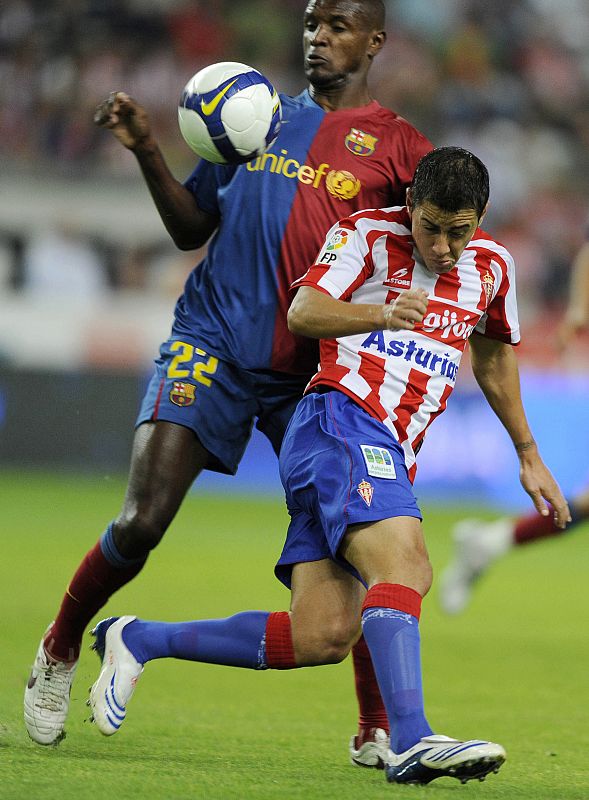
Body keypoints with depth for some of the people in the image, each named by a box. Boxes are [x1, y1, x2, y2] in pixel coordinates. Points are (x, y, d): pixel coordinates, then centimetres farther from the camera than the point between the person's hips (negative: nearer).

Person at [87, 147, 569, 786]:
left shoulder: (490, 266, 16)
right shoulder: (369, 233, -2)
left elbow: (494, 362, 32)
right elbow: (303, 312, -13)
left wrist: (529, 458, 36)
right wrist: (381, 314, -32)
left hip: (390, 457, 7)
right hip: (341, 421, -7)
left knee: (319, 639, -5)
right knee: (404, 563, -30)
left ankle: (136, 640, 7)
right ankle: (411, 742, -42)